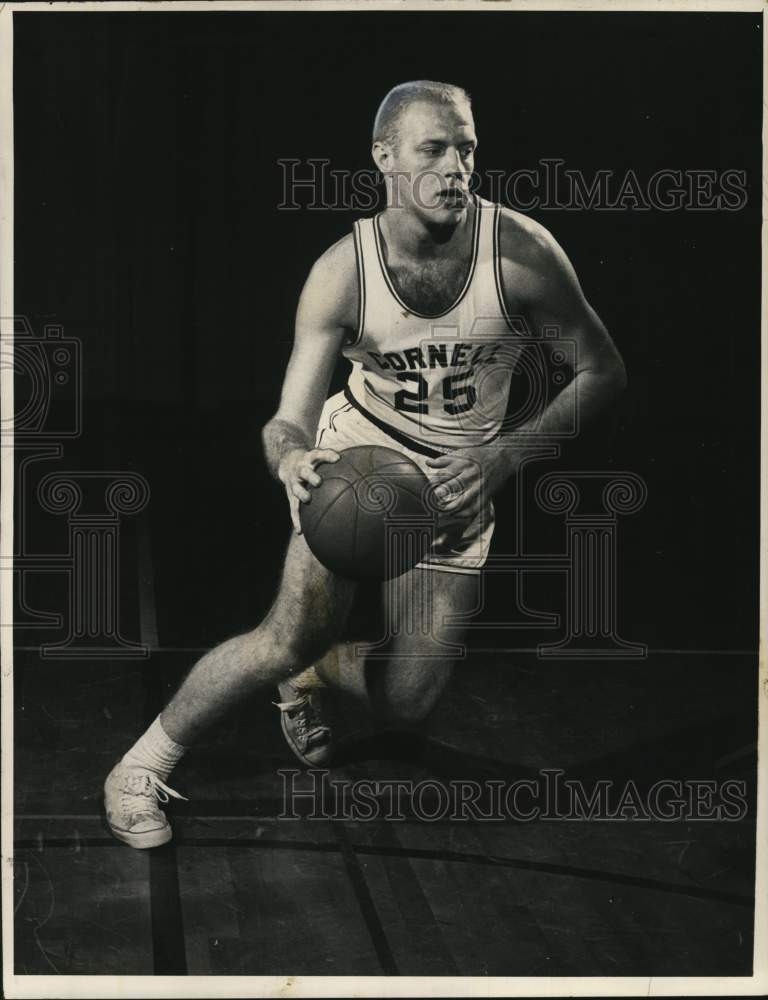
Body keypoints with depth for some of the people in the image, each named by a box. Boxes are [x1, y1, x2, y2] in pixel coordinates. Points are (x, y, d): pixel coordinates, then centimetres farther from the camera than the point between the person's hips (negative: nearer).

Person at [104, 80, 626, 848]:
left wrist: (506, 455, -23)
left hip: (459, 480, 2)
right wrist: (290, 456, -46)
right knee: (293, 635, -19)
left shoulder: (522, 252, -20)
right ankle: (143, 764, 4)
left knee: (407, 701, 1)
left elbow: (604, 373, -11)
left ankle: (307, 671, 36)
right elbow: (288, 421, -21)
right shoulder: (341, 273, -20)